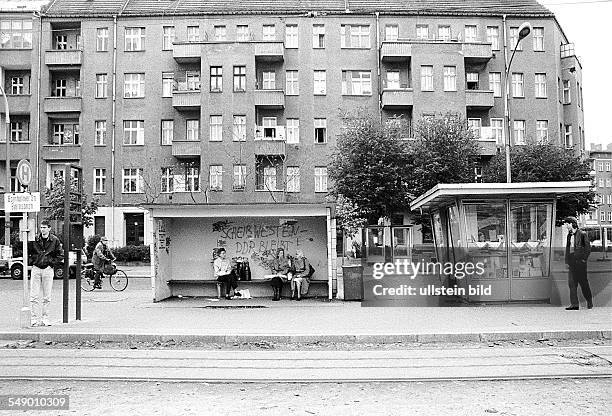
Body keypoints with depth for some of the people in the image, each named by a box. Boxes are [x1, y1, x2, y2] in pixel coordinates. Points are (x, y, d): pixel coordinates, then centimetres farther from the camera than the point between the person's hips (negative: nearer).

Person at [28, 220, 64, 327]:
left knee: (47, 297, 4)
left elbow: (60, 254, 6)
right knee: (34, 296, -1)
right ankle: (35, 319, 5)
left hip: (48, 270, 0)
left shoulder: (55, 240, 0)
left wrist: (52, 263, -1)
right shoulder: (34, 240, 1)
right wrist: (31, 262, 2)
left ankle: (45, 319, 12)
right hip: (35, 269, 0)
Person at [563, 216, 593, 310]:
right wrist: (567, 260, 10)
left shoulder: (582, 234, -4)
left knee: (583, 282, 3)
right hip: (571, 261, 6)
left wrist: (583, 259, -10)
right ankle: (574, 304, 1)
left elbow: (588, 248, -5)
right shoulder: (569, 235, 15)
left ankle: (589, 301, 22)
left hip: (580, 261, -6)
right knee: (571, 282, 0)